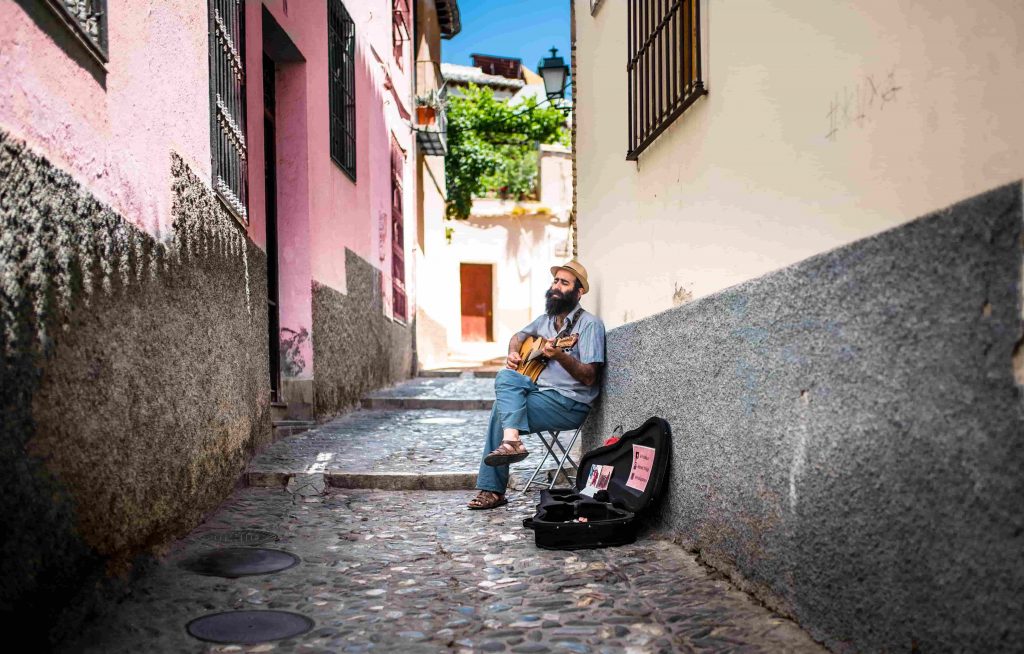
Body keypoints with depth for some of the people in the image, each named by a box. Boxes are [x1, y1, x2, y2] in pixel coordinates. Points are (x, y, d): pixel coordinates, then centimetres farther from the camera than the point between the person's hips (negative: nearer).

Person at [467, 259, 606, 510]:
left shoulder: (589, 324, -8)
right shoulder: (546, 319, 15)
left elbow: (589, 377, -15)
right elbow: (519, 336, 32)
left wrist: (560, 355, -30)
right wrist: (513, 353, 10)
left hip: (572, 404, -7)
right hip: (541, 390, 7)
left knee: (501, 408, -17)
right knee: (506, 377, -17)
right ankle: (511, 440, -28)